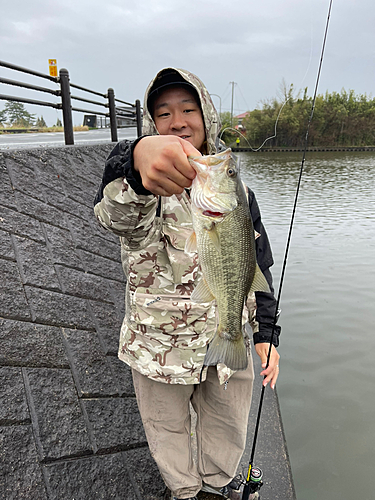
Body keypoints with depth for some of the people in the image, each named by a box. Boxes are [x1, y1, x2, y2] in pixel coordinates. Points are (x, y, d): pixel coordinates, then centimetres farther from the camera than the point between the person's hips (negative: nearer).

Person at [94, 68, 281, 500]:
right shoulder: (144, 187, -13)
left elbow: (258, 265, 5)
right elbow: (117, 216, -39)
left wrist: (265, 333, 1)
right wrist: (137, 162, -61)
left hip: (229, 339, 3)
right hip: (159, 344, -2)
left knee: (229, 424, 23)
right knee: (168, 428, 21)